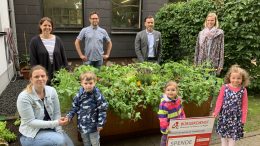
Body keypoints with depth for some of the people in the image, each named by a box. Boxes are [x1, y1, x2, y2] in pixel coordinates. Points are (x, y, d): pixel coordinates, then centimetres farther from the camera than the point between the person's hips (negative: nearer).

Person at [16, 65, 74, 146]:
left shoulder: (52, 91, -8)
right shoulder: (23, 97, -20)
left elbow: (57, 113, -3)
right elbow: (30, 122, -20)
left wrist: (59, 132, -13)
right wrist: (55, 123, -27)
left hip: (50, 128, 5)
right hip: (31, 134, -5)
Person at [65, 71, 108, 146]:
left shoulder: (97, 95, -18)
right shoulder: (80, 94, -6)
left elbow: (103, 109, -14)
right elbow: (75, 107, 7)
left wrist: (100, 123, -14)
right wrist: (69, 116, -6)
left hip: (93, 125, -4)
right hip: (82, 125, 4)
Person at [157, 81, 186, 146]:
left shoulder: (178, 99, -9)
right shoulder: (164, 104, -31)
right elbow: (162, 117, -28)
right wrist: (165, 129, -28)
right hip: (169, 127, -6)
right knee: (165, 139, 13)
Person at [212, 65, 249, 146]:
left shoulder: (243, 90, -7)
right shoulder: (224, 87, -9)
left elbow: (244, 105, -1)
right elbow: (220, 100, -5)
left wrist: (243, 118, -1)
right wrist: (216, 111, -12)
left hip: (236, 116, 0)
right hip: (224, 114, 1)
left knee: (233, 134, 8)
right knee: (223, 133, 14)